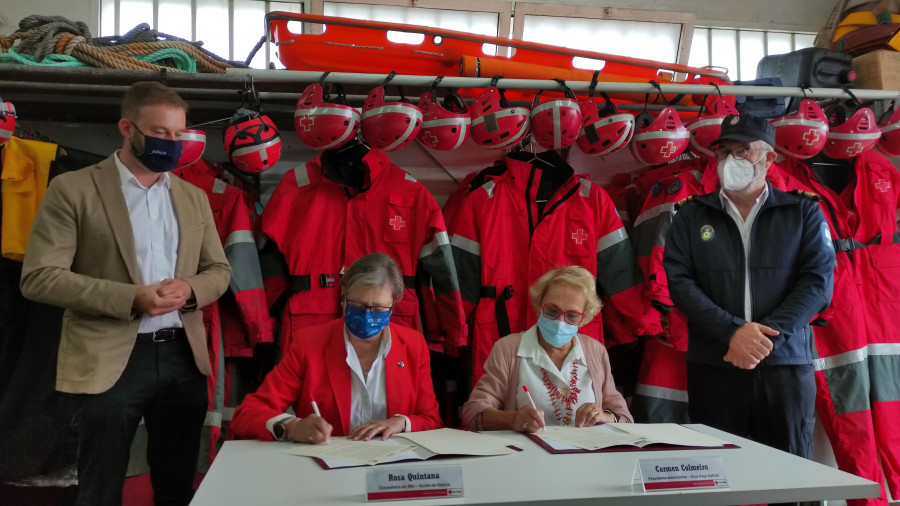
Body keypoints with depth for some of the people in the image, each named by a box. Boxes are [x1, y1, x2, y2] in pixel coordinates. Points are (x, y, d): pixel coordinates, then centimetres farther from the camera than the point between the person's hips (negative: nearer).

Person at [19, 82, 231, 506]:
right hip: (109, 362, -4)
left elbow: (219, 270, 14)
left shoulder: (193, 197, 12)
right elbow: (39, 277, -10)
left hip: (183, 357, 4)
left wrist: (189, 289, -10)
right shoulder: (73, 189, -3)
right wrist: (131, 298, -20)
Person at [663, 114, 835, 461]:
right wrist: (732, 331, -15)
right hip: (712, 367, 0)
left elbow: (818, 280, -2)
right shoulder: (692, 215, 8)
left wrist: (768, 335, -14)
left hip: (786, 365, 0)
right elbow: (678, 280, -3)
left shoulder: (804, 212, 8)